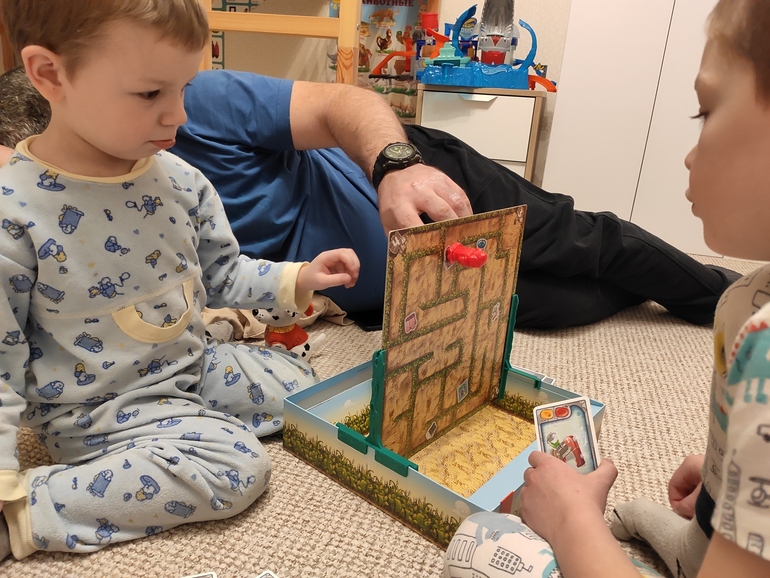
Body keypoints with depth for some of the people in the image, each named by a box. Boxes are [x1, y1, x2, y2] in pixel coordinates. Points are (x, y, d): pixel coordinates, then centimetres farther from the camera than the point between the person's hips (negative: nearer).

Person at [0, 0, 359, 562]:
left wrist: (296, 279, -5)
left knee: (304, 385, 6)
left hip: (195, 363, 7)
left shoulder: (180, 180, -5)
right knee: (236, 465, -25)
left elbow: (222, 273, 9)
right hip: (101, 406, -6)